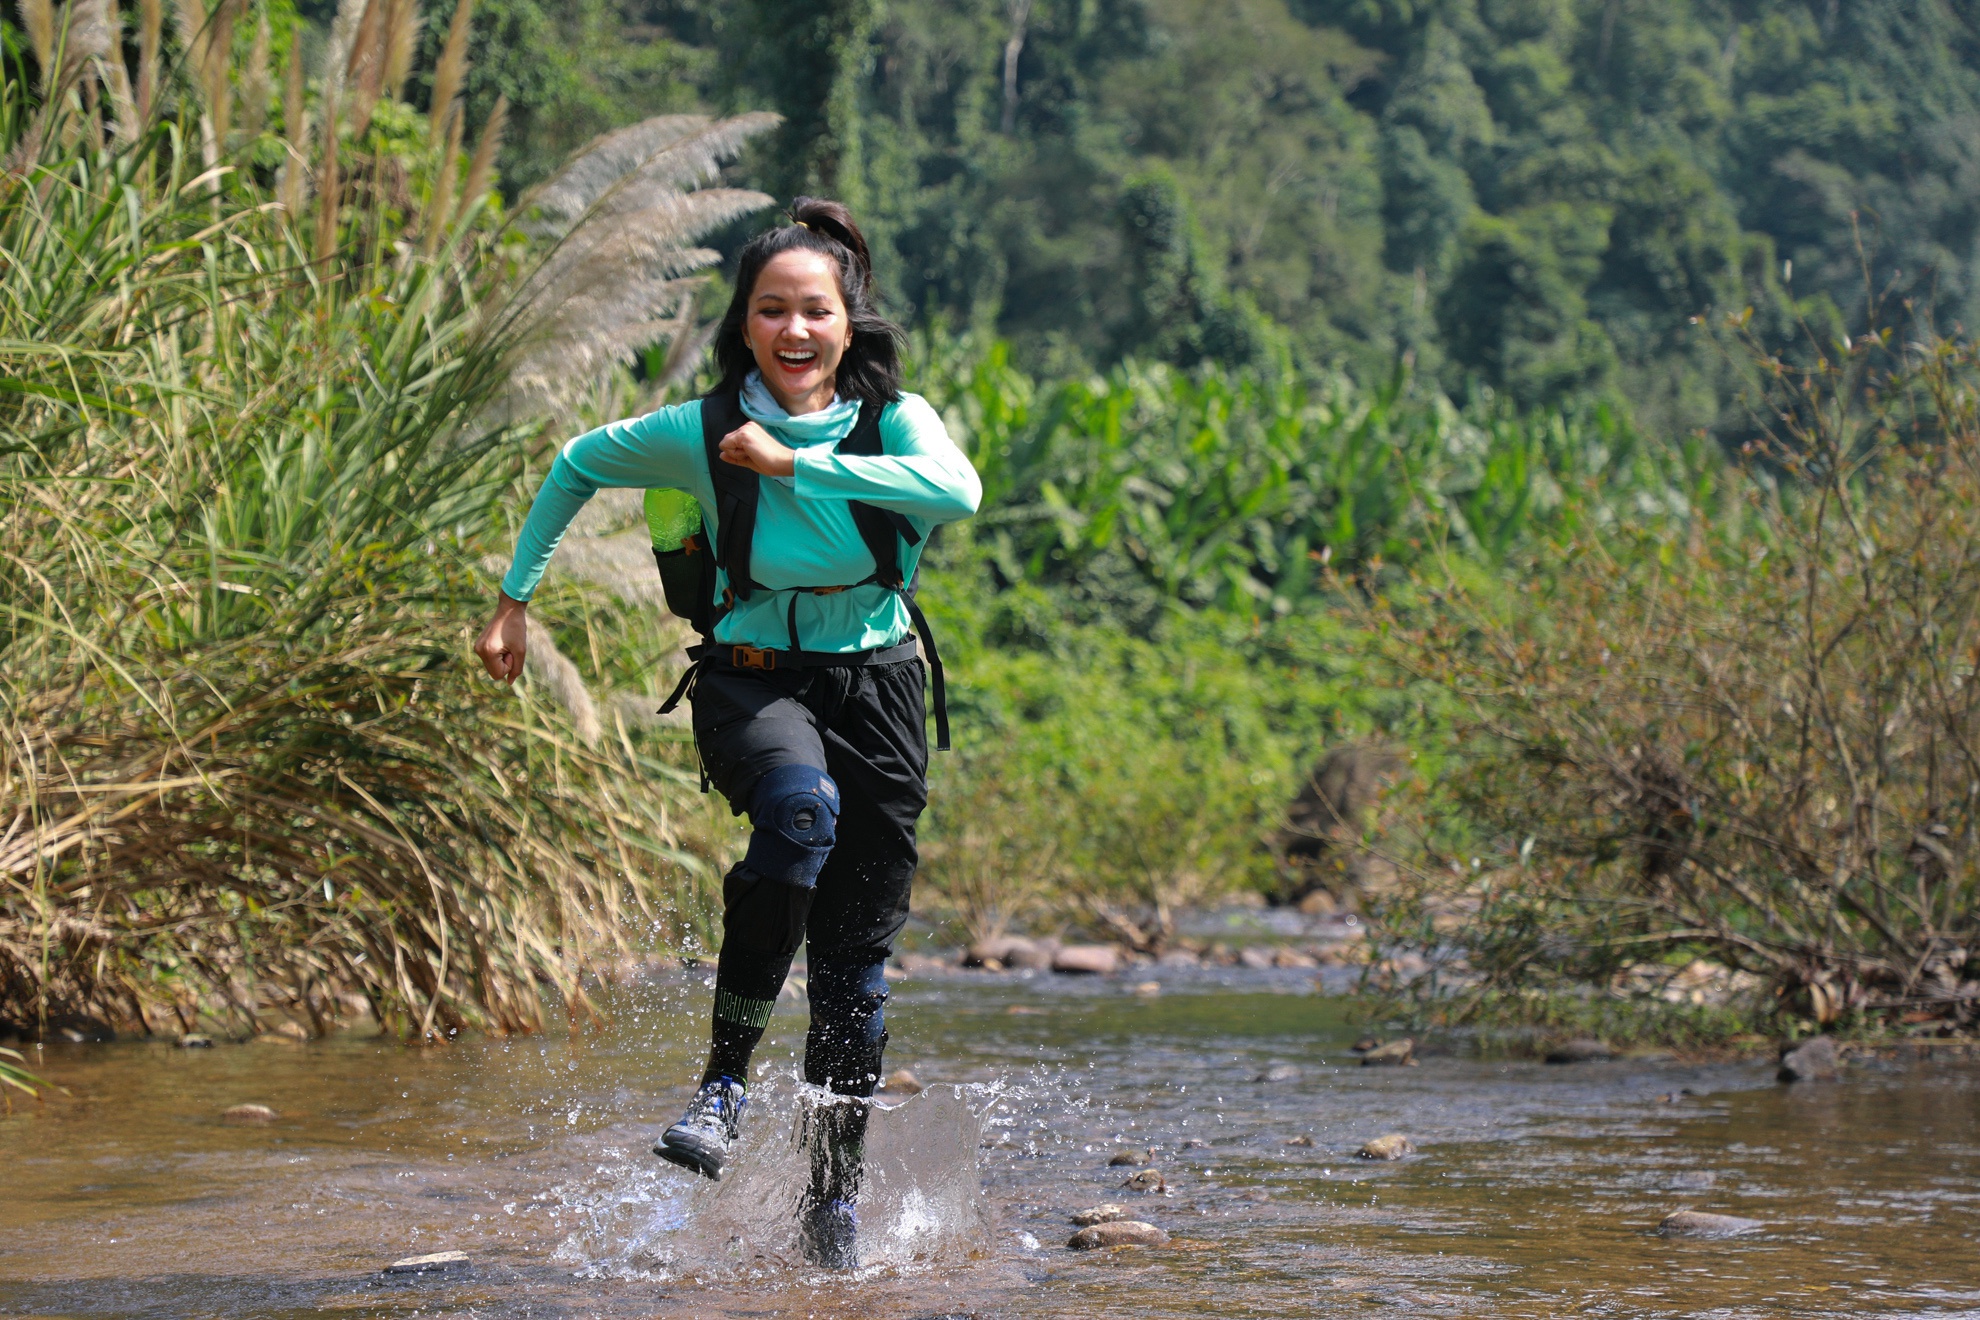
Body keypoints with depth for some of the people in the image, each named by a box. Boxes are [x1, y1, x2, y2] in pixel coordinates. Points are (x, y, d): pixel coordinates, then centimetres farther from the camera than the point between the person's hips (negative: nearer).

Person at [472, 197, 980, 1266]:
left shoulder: (892, 420, -7)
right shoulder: (701, 434, -5)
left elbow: (957, 493, -29)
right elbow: (581, 465, 12)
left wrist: (794, 462, -27)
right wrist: (515, 598, 12)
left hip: (875, 690, 2)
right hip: (753, 684, -2)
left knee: (856, 968, 4)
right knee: (801, 808, -37)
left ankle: (833, 1192, 22)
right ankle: (727, 1077, -27)